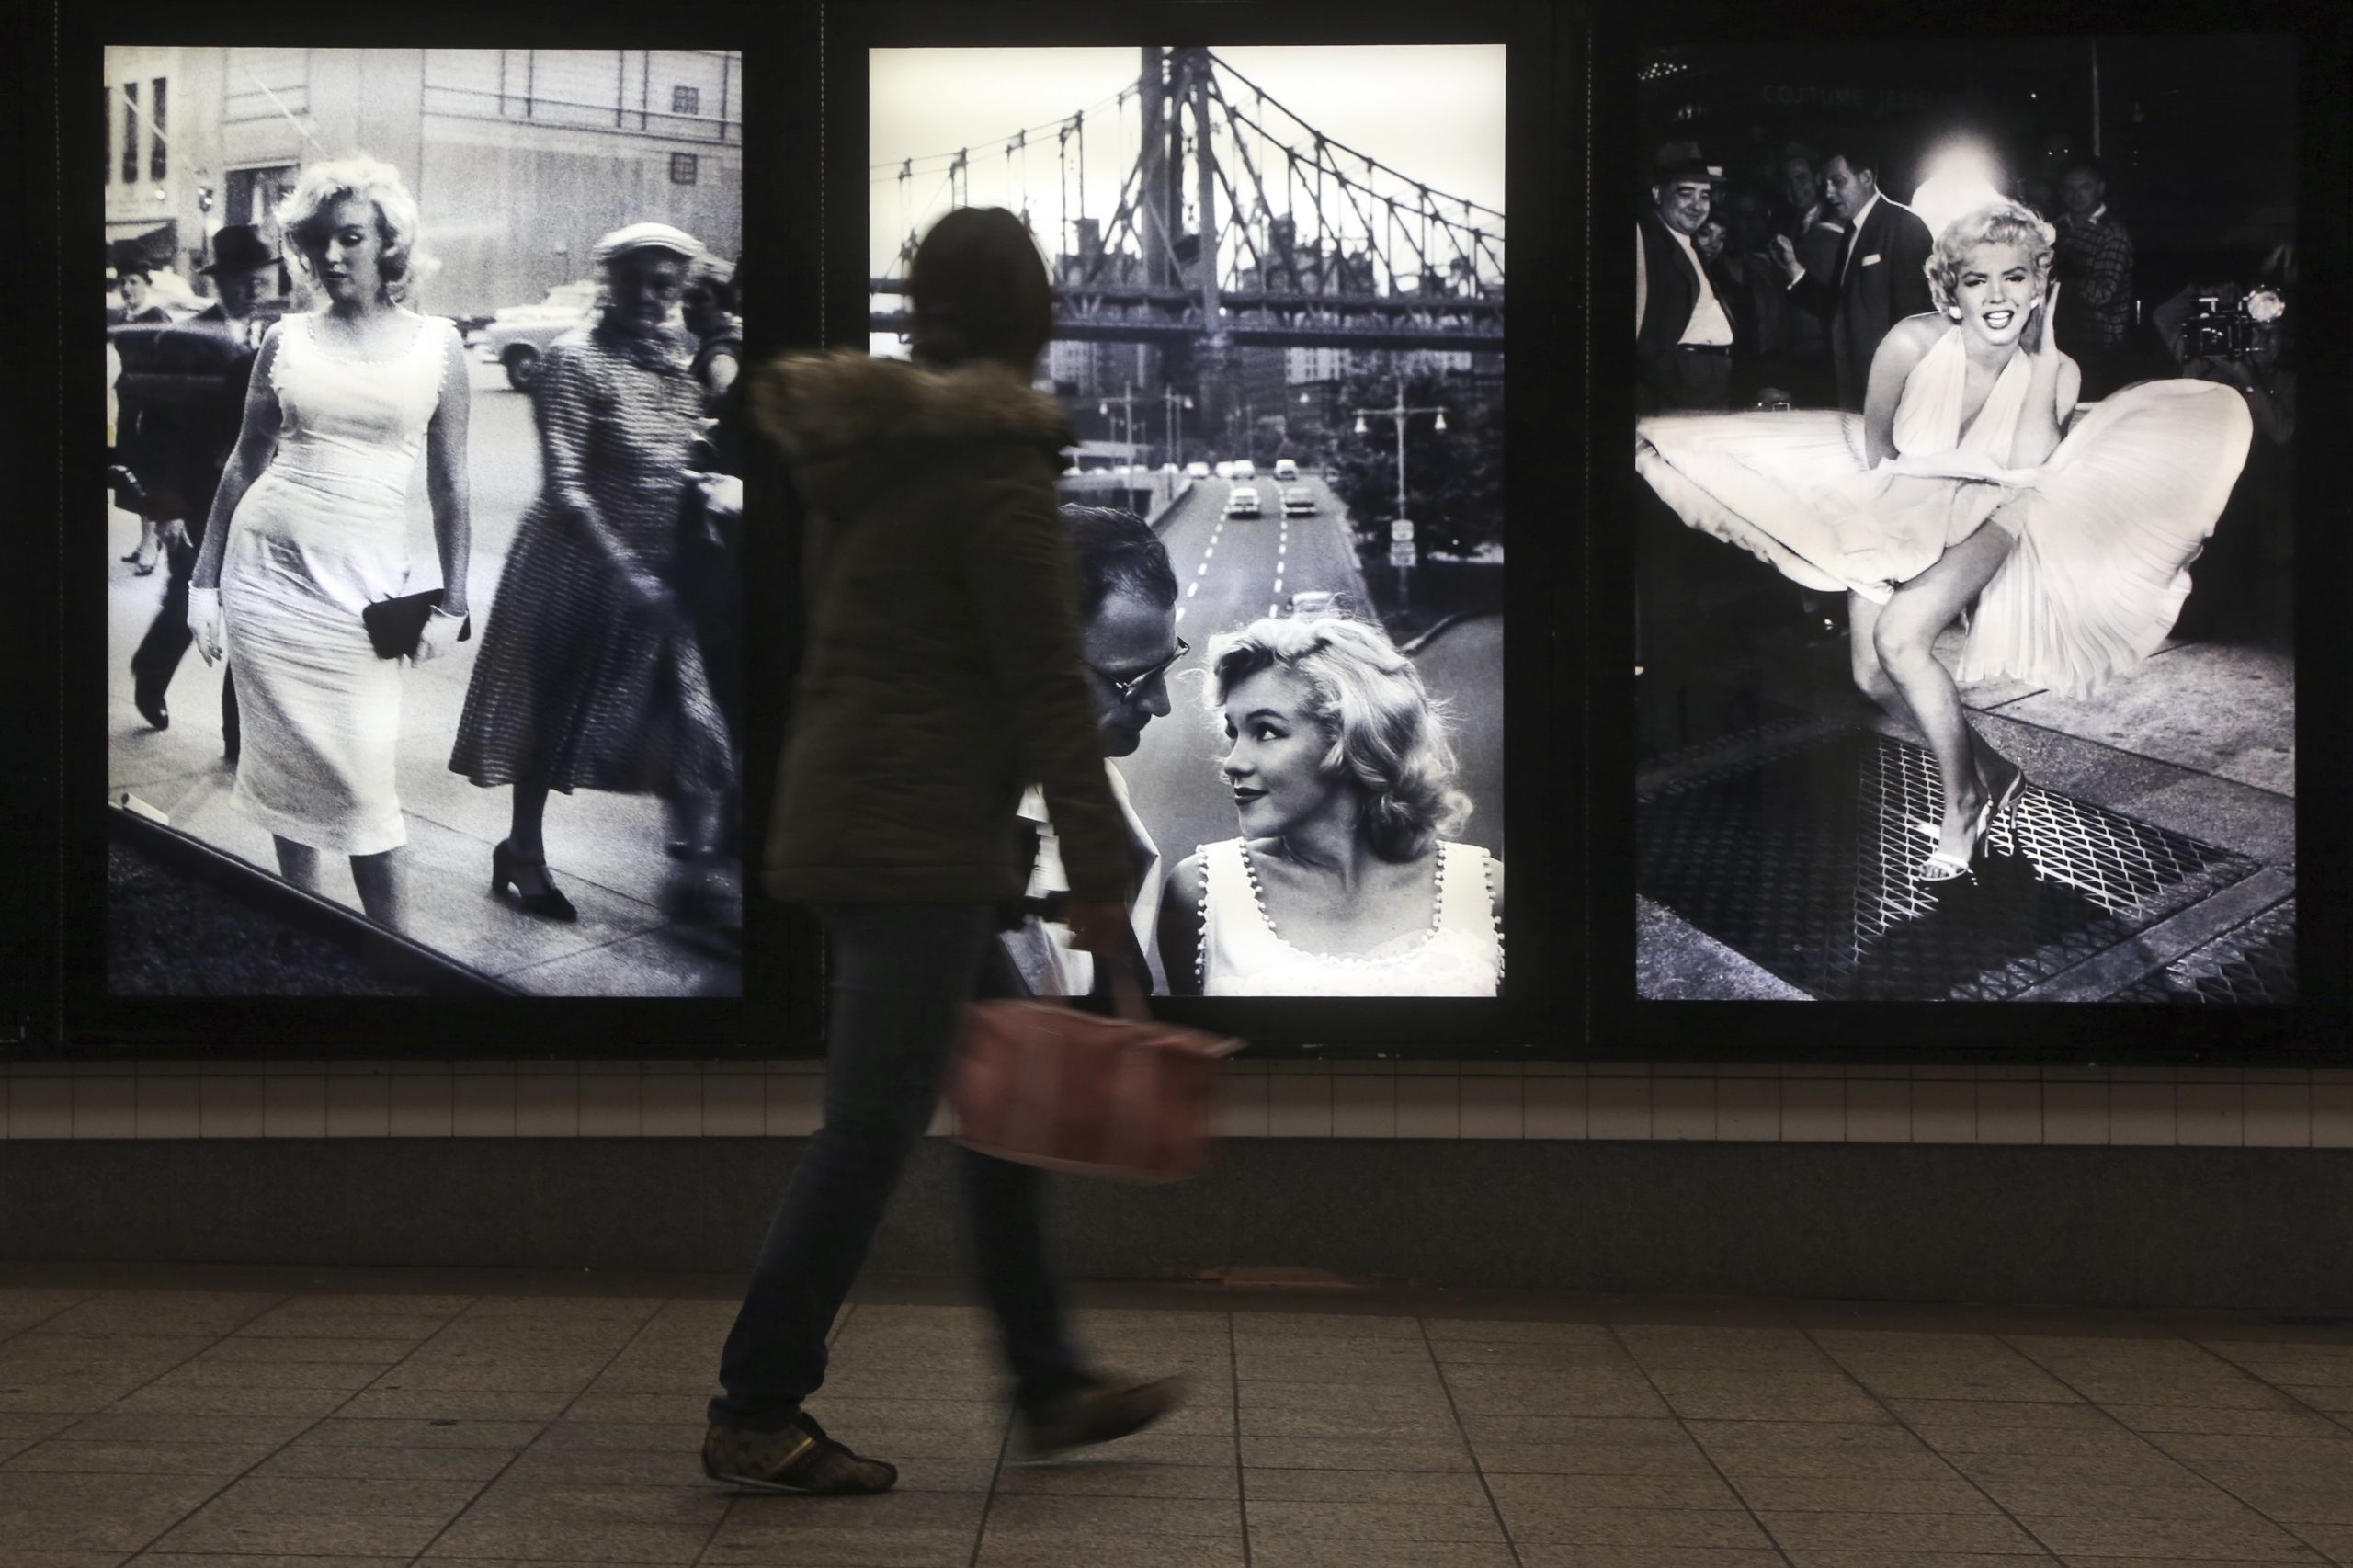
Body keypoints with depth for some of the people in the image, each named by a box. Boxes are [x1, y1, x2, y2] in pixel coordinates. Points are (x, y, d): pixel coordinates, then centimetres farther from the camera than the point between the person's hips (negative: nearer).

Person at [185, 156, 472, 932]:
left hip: (362, 581, -2)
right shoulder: (286, 341, 4)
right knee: (285, 763, 6)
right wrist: (204, 579, 7)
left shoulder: (437, 344, 1)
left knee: (360, 776, -7)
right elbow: (243, 464, 10)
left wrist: (451, 602, 1)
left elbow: (449, 484, 5)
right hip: (265, 569, 2)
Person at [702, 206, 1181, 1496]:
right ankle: (754, 1416, 5)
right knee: (870, 1132, -3)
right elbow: (1046, 685, -15)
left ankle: (1049, 1385, 23)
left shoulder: (861, 444, 12)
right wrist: (1096, 872, -12)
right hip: (921, 841, -9)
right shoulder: (992, 459, -14)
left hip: (839, 811, 9)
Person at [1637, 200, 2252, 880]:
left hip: (1982, 523, -2)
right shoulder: (1914, 343, -18)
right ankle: (1992, 771, 16)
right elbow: (1875, 449, -5)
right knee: (1875, 677, -9)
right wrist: (1977, 465, -10)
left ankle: (1962, 807, -14)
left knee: (1899, 634, -28)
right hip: (1897, 515, 2)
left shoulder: (2056, 371, -13)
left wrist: (2043, 357, -25)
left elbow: (2029, 469, -23)